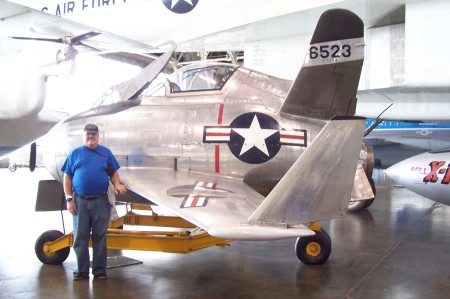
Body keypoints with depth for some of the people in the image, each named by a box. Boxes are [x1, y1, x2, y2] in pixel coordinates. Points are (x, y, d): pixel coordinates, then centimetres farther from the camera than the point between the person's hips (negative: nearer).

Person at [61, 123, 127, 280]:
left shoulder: (105, 153, 9)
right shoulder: (75, 154, 8)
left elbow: (113, 172, 11)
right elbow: (67, 177, 6)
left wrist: (117, 184, -10)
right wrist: (69, 199, -2)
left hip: (100, 201, 0)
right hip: (80, 202, 0)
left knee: (100, 237, 5)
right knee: (80, 238, 5)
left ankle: (100, 270, 13)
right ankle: (82, 270, 14)